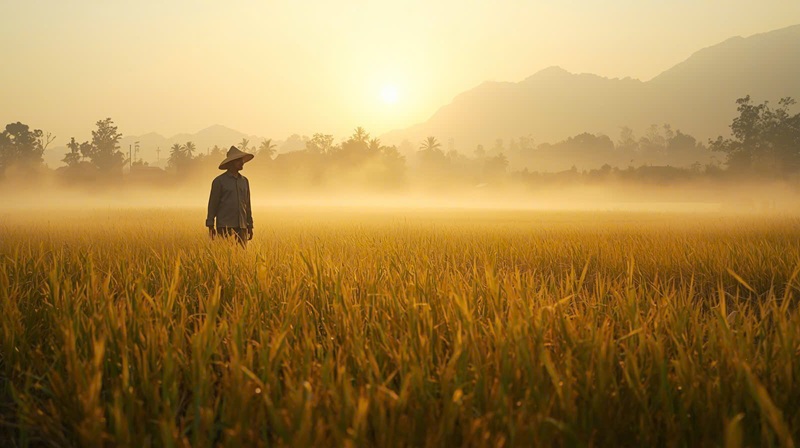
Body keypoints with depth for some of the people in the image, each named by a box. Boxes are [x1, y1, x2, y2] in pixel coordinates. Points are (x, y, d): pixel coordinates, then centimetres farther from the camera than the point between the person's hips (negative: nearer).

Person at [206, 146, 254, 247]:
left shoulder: (244, 181, 15)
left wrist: (250, 226, 16)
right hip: (225, 226, -5)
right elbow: (213, 204, -1)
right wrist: (210, 226, -5)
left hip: (241, 227, 5)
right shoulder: (219, 181, 0)